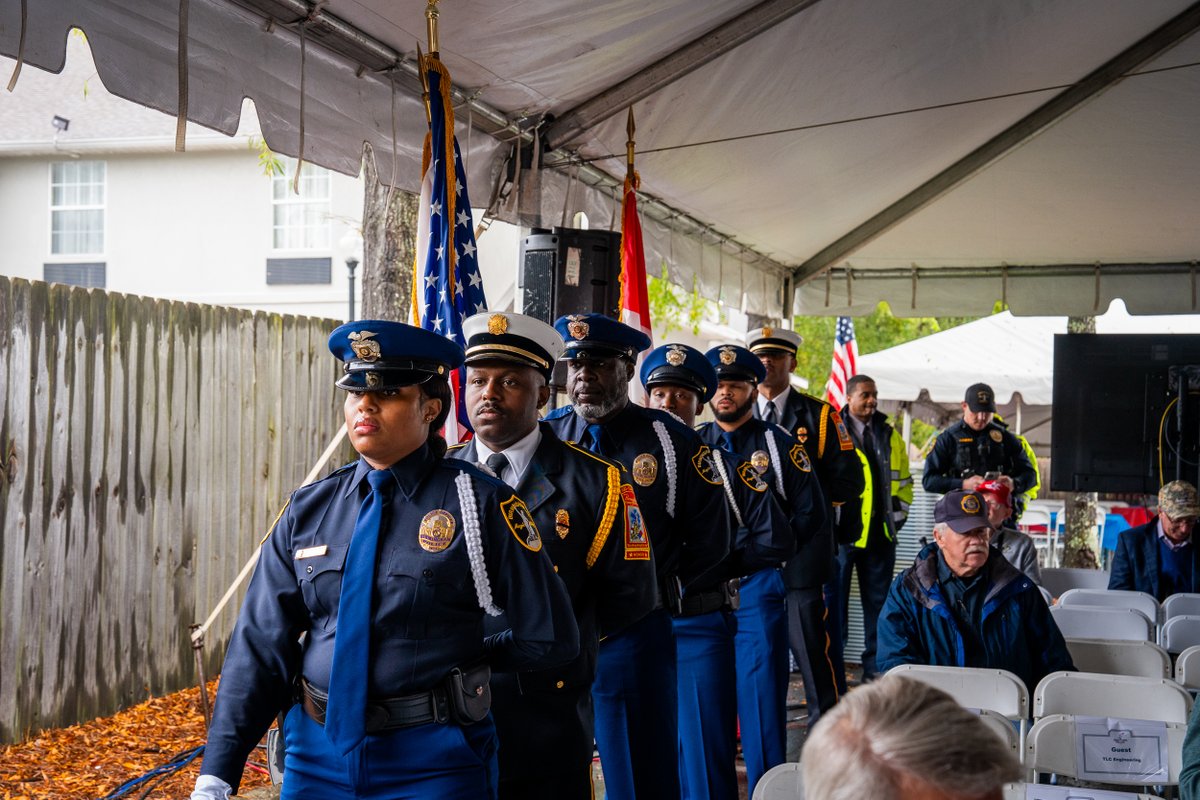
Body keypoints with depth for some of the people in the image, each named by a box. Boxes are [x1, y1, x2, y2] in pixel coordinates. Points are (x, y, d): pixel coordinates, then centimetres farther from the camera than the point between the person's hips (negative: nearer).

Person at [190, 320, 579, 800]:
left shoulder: (479, 505, -8)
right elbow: (261, 644, 0)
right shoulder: (308, 510, 3)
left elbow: (550, 638, -5)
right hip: (318, 755, 4)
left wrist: (456, 661, 5)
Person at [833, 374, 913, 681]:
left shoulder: (890, 437, 13)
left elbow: (904, 479, 21)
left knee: (878, 600, 8)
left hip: (880, 532, 4)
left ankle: (875, 665, 16)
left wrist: (899, 513, 11)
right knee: (835, 599, 0)